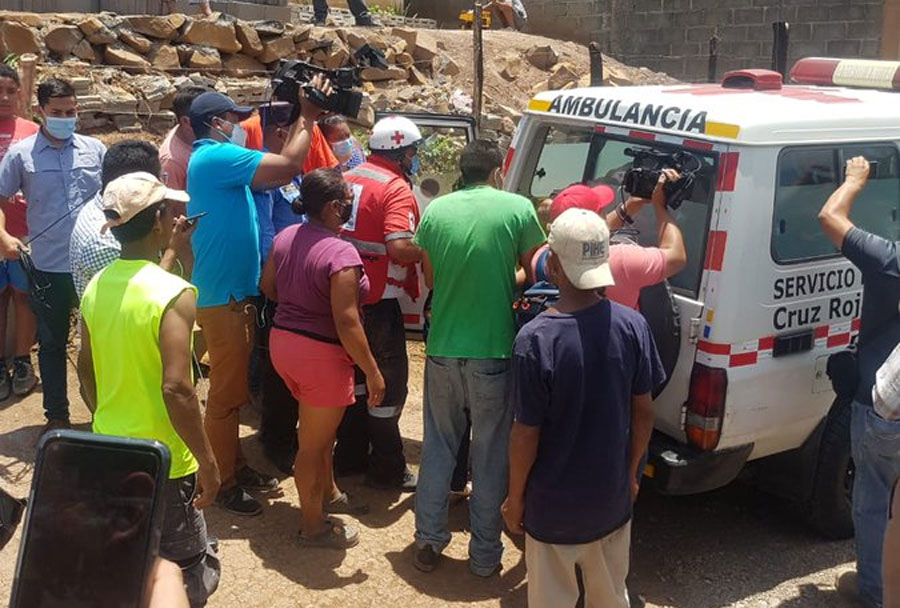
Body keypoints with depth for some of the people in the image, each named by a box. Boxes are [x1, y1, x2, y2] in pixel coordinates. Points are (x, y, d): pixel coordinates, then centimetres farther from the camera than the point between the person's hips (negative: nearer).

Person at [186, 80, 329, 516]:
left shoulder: (217, 160, 16)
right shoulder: (216, 157, -16)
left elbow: (275, 174, 17)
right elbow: (288, 166, -22)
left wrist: (305, 120, 13)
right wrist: (307, 117, -9)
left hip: (235, 292, 11)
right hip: (222, 296, -10)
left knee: (235, 388, 19)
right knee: (226, 393, -1)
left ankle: (236, 466, 32)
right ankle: (224, 485, 10)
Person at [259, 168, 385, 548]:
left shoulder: (285, 237, 1)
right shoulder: (341, 253, -23)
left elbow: (267, 286, 14)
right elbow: (346, 322, -25)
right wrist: (372, 371, -18)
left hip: (282, 341, 8)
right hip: (321, 353, -8)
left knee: (320, 428, 27)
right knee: (314, 442, 6)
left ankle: (328, 494, 46)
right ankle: (314, 527, 22)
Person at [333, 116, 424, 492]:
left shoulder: (349, 178, 10)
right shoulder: (396, 188, -15)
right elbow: (399, 247, -27)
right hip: (378, 301, -8)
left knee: (356, 373, 21)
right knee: (389, 381, 4)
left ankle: (349, 456, 30)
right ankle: (387, 470, 12)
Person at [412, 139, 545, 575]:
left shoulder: (436, 210, 2)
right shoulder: (518, 208, -6)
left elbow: (430, 278, 10)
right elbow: (536, 273, 1)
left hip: (442, 349, 3)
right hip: (493, 351, -3)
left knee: (438, 446, 18)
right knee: (490, 454, 11)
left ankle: (428, 541, 26)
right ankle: (484, 553, 21)